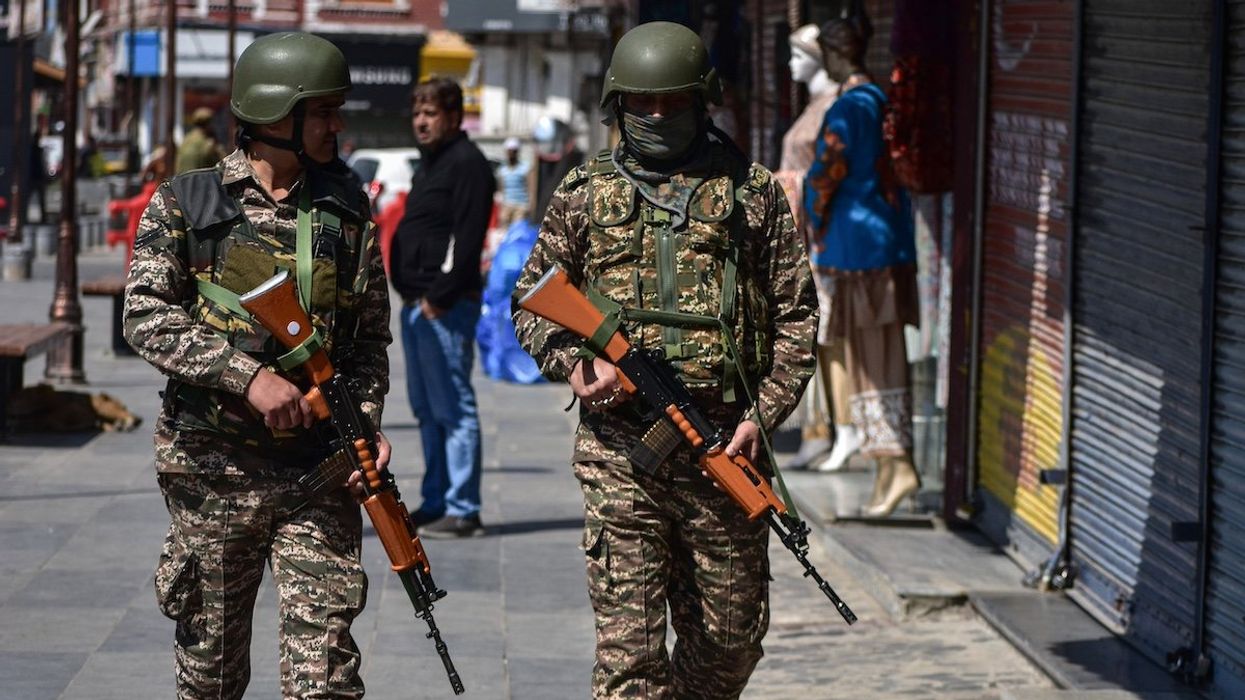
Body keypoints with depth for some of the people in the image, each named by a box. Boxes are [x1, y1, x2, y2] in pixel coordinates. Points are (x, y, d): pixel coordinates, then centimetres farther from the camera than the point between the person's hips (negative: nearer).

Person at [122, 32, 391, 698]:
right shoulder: (182, 205, 1)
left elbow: (370, 337, 10)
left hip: (318, 474, 1)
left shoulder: (347, 210, 8)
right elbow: (146, 318, -8)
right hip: (212, 473, -1)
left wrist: (365, 423, -6)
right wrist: (247, 375, -19)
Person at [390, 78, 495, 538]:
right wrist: (408, 291, 15)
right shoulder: (429, 163, 20)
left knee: (453, 408, -8)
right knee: (427, 409, 13)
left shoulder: (467, 164, -11)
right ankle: (436, 503, 20)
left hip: (446, 306, -10)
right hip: (417, 305, 10)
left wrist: (440, 296, -20)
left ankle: (463, 510, -7)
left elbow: (467, 238, -19)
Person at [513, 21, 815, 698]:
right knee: (628, 644, -6)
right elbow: (530, 300, 12)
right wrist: (571, 362, -8)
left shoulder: (752, 191, 7)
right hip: (618, 446, -1)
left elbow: (795, 313, 7)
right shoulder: (584, 193, 8)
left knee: (731, 637, 10)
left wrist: (763, 413, -5)